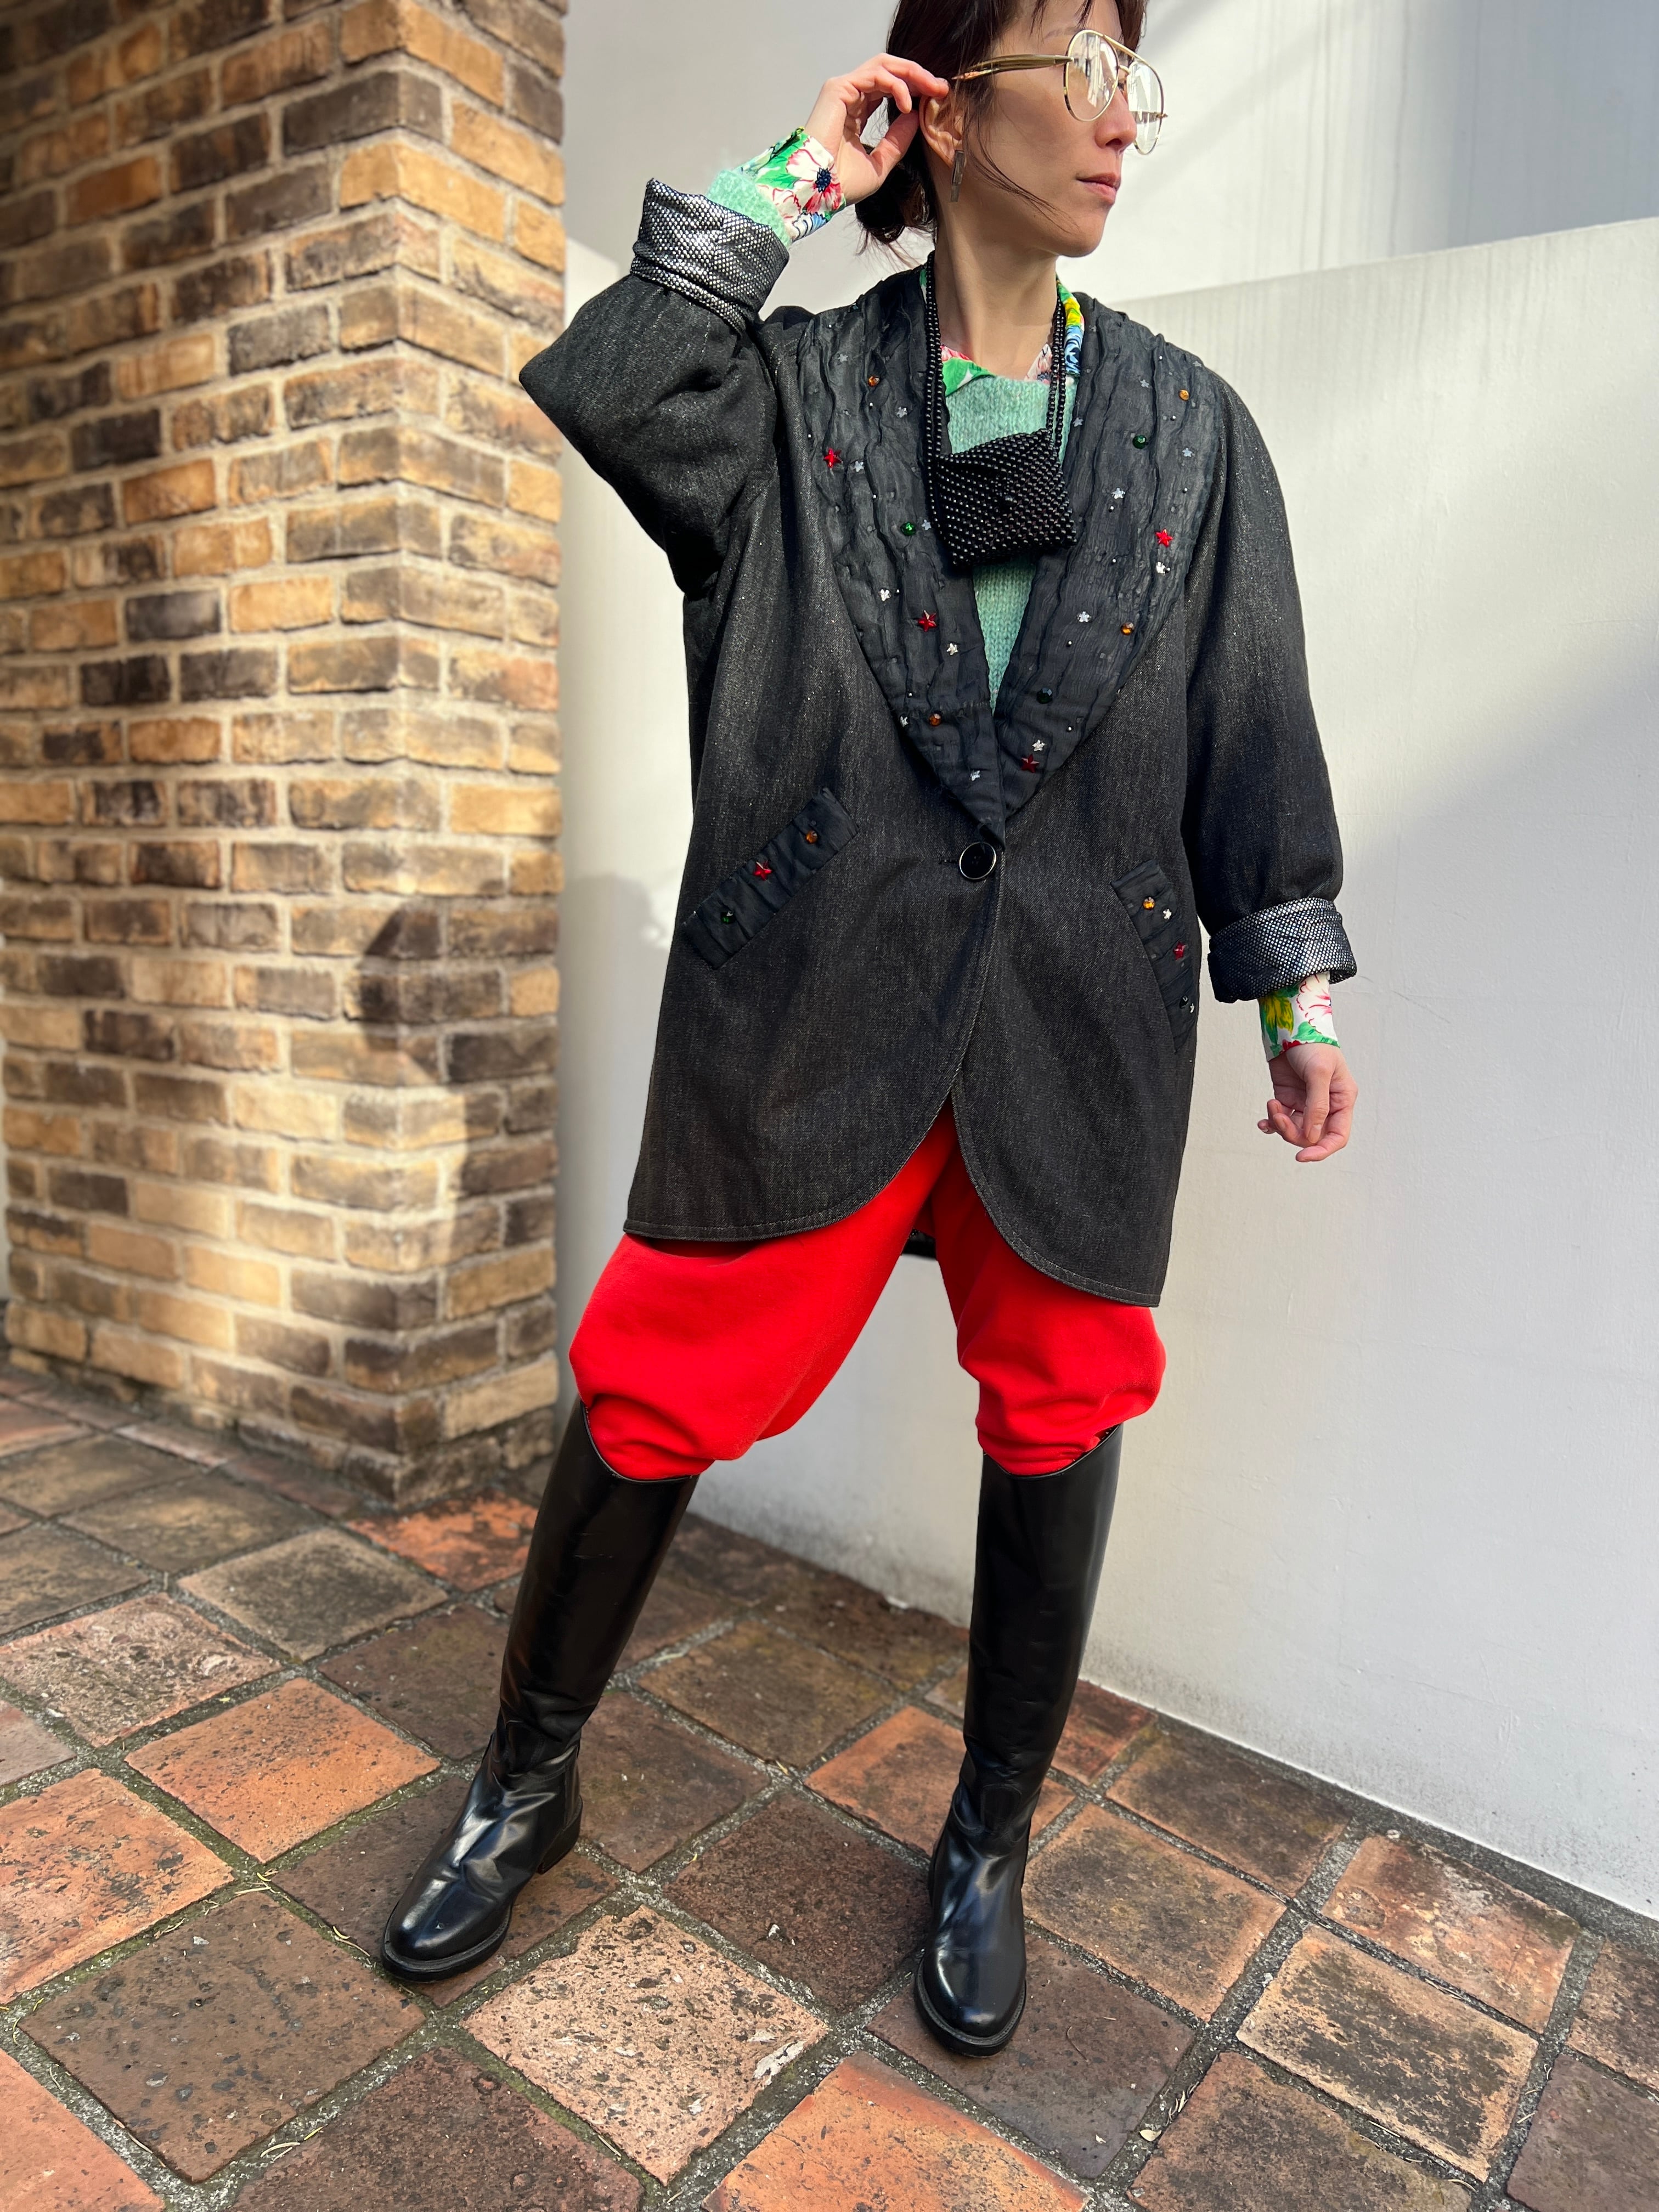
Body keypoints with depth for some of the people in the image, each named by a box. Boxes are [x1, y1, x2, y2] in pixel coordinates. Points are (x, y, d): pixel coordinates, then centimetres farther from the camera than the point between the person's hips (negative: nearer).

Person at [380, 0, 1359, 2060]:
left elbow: (1253, 727, 10)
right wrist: (777, 194, -1)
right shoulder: (796, 386, 9)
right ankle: (526, 1782, 29)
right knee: (650, 1392, 1)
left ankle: (986, 1847, 33)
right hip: (812, 998, -2)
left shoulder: (1191, 426, 13)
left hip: (1079, 1012, 3)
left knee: (1059, 1418, 7)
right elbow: (597, 391, -10)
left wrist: (1293, 988, 5)